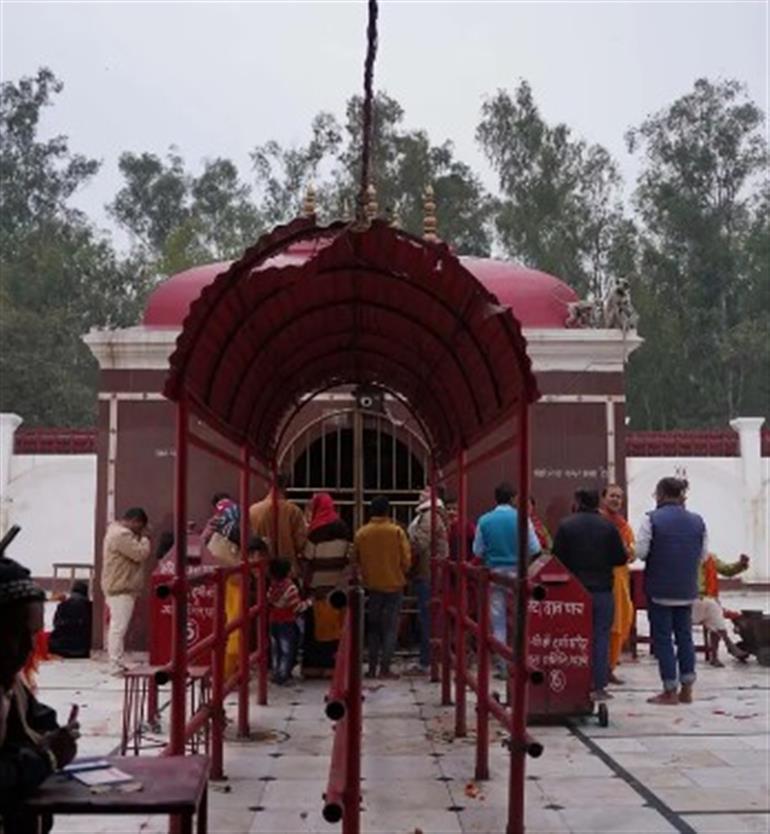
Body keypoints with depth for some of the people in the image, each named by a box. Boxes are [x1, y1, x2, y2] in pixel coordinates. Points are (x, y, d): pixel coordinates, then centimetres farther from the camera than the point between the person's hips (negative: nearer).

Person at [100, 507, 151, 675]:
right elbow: (141, 554, -20)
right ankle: (116, 666, -8)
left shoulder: (117, 530, 17)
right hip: (120, 589, -11)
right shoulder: (122, 535, -19)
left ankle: (117, 664, 20)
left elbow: (133, 553, 22)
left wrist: (140, 538, 8)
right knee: (119, 627, -9)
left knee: (117, 627, 14)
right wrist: (144, 539, -6)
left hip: (119, 587, 11)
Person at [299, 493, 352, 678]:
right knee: (336, 626, 10)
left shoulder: (316, 530, -9)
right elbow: (349, 559, 3)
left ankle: (314, 666, 7)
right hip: (338, 587, 4)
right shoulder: (343, 528, 4)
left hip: (318, 588, -4)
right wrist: (345, 582, 9)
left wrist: (305, 582, 1)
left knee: (316, 627, 4)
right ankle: (334, 665, 14)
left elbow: (307, 560, -9)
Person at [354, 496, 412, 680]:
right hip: (394, 584, -2)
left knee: (372, 627, 13)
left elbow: (356, 560, 4)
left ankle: (372, 667, 14)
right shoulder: (396, 531, -9)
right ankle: (385, 668, 0)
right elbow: (406, 560, -7)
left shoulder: (361, 533, -3)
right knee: (390, 628, 4)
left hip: (371, 586, 2)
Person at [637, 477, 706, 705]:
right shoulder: (697, 521, 3)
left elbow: (640, 552, -13)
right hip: (687, 589, 5)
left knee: (662, 637, 3)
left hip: (660, 588, -4)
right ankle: (686, 689, 17)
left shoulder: (652, 519, -12)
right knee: (685, 635, 14)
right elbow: (704, 554, 7)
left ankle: (670, 691, 5)